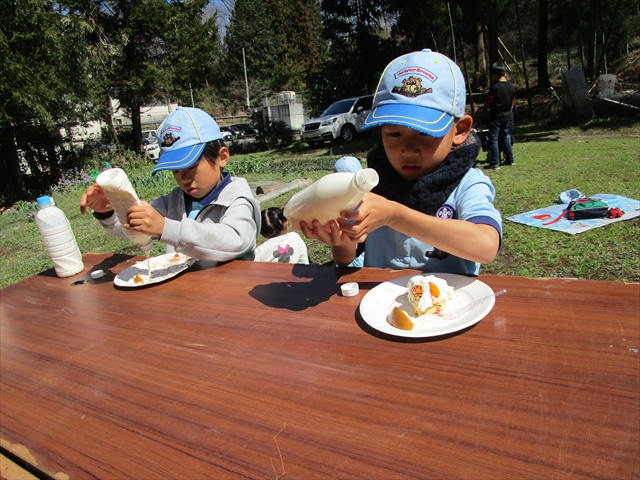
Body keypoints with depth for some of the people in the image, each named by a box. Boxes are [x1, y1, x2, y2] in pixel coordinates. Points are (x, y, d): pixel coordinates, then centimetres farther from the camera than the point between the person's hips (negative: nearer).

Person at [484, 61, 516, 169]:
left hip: (495, 116, -7)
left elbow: (488, 103, -11)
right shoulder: (511, 86, 3)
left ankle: (495, 163, -3)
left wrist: (487, 109, 10)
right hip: (507, 116, 7)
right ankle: (510, 159, 24)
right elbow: (512, 101, 10)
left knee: (493, 139, -2)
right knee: (506, 137, 18)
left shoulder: (495, 87, -17)